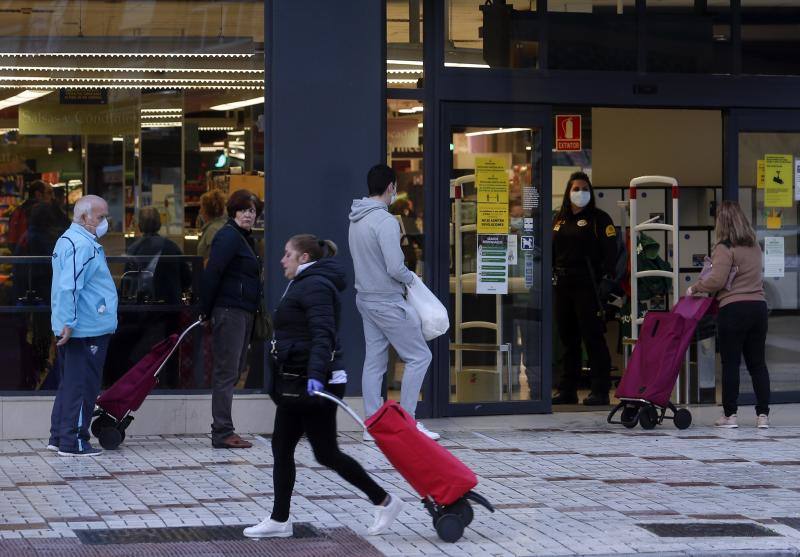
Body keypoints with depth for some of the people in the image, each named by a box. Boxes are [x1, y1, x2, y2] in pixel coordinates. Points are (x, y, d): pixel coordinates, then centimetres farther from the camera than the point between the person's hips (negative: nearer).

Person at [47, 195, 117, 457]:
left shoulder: (68, 240, 17)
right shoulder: (82, 245, -18)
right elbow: (69, 287, -26)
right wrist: (69, 322, -25)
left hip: (72, 329, 11)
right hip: (88, 330, -11)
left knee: (69, 384, 17)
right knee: (82, 386, -5)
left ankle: (59, 437, 21)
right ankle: (73, 442, -1)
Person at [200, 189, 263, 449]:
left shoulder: (245, 238, 19)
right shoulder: (229, 236, -12)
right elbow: (212, 273, -17)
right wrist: (206, 311, -15)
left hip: (243, 313, 10)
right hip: (229, 311, -10)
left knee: (233, 371, 12)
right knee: (226, 372, -9)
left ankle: (223, 430, 17)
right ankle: (222, 433, -8)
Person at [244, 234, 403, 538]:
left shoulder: (315, 286, -15)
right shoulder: (305, 285, 19)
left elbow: (322, 334, -28)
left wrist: (316, 375, -40)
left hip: (314, 384, -11)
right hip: (299, 382, 11)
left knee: (326, 453, -5)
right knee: (281, 448, 9)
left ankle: (384, 501, 5)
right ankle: (279, 520, 13)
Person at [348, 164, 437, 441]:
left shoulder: (356, 220, 9)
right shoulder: (386, 221, -20)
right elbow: (395, 268, -24)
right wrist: (411, 278, -3)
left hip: (366, 298, 9)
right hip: (387, 302, -9)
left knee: (374, 361, 10)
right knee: (419, 356, 0)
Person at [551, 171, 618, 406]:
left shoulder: (599, 219, 0)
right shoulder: (559, 220, 17)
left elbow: (610, 251, -6)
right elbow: (551, 251, 20)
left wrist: (605, 279, -14)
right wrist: (550, 277, 12)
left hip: (587, 285, -6)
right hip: (562, 285, 6)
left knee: (592, 337, -8)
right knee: (567, 338, 10)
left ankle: (600, 390, -5)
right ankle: (567, 389, 16)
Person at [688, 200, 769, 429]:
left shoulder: (724, 249, -9)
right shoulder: (755, 247, 14)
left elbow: (717, 280, -17)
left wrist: (695, 288, -2)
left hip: (733, 309, -6)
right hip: (759, 306, 6)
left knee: (730, 363, 0)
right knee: (757, 362, 9)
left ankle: (729, 414, 1)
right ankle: (763, 413, 6)